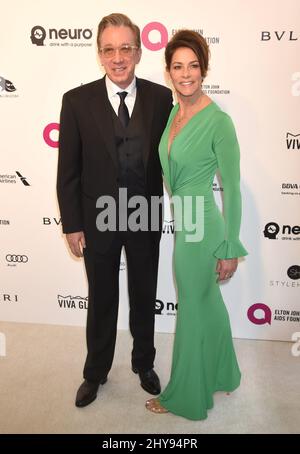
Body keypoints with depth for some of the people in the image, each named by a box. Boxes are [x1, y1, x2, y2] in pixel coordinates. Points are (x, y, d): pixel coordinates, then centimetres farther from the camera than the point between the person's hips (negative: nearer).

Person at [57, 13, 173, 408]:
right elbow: (68, 170, -6)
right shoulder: (77, 101, -9)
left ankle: (144, 364, 43)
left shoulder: (160, 98, -5)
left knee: (145, 298, 18)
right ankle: (96, 372, 40)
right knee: (101, 301, 16)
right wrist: (72, 224, -6)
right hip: (98, 220, -1)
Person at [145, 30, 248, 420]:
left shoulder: (219, 121, -18)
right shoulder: (173, 113, 5)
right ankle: (222, 374, 45)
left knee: (193, 311, 9)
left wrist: (230, 249, -11)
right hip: (183, 223, 8)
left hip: (200, 229, -8)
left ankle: (187, 396, 31)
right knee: (209, 304, 22)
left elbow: (232, 189, -15)